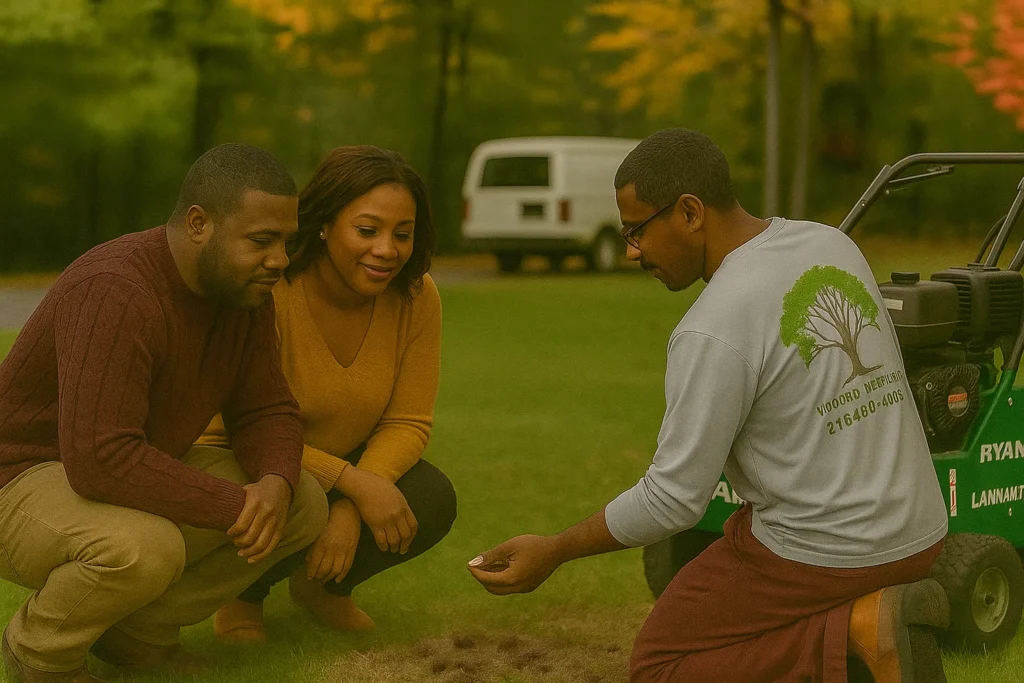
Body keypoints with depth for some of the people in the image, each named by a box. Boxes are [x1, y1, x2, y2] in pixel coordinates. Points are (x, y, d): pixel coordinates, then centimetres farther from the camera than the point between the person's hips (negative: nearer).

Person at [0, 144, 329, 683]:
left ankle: (138, 629, 7)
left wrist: (275, 485, -21)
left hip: (134, 475, 8)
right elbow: (101, 461, -38)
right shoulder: (116, 294, -32)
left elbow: (266, 412, 2)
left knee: (304, 506, -7)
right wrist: (235, 506, -29)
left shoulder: (244, 291, -4)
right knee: (144, 549, -38)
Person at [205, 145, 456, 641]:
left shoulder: (416, 296, -15)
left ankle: (323, 584, 8)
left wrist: (349, 510, -27)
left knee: (431, 503, -23)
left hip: (342, 461, 4)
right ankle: (241, 593, 3)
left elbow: (407, 423, -11)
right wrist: (355, 483, -33)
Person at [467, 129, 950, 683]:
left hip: (819, 554, -8)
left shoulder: (712, 332, -21)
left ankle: (854, 633, -9)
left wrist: (552, 553, -6)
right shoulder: (833, 245, 3)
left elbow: (673, 500, -17)